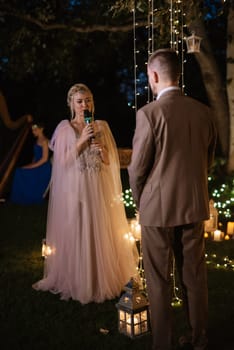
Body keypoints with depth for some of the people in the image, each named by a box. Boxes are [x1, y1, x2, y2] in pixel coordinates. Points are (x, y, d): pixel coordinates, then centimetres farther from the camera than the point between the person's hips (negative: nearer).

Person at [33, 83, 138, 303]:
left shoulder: (102, 126, 7)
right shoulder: (64, 128, 0)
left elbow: (110, 160, 8)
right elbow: (63, 162, -6)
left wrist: (101, 148, -12)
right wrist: (82, 141, -14)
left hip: (99, 189, 3)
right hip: (74, 190, -2)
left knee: (101, 233, 8)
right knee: (75, 234, 2)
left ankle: (102, 279, 24)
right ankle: (75, 281, 18)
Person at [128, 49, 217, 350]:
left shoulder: (149, 113, -16)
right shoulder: (203, 112, -1)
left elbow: (137, 168, -12)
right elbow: (208, 159, 9)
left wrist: (140, 202, 6)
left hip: (158, 209, -5)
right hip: (194, 206, 5)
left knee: (159, 281, 9)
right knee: (194, 277, 17)